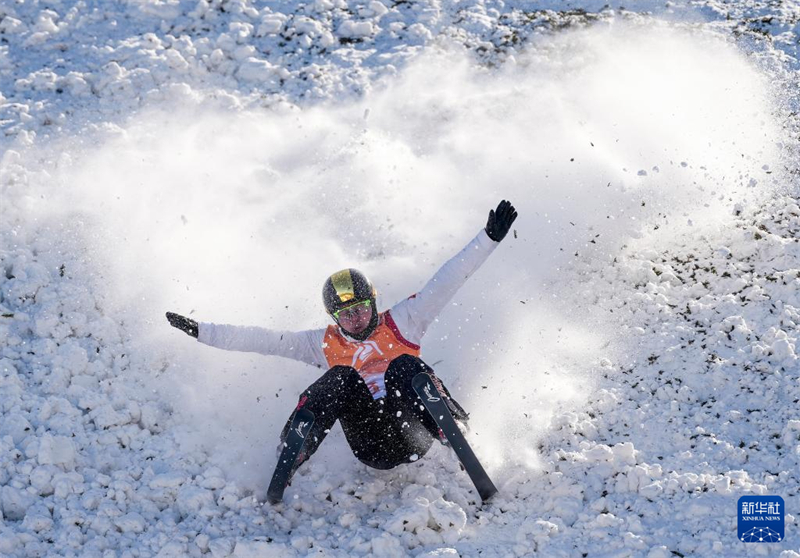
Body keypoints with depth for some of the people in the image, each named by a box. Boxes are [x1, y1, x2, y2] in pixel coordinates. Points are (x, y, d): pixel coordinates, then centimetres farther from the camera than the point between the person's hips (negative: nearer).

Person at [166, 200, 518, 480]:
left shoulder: (400, 323, 12)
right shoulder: (325, 344, 16)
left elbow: (446, 282, 5)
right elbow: (263, 340, 14)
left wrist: (489, 239, -3)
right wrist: (199, 331, 9)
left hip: (415, 433, -1)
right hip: (373, 452, 1)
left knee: (404, 365, -24)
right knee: (340, 379, -22)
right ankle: (294, 452, -31)